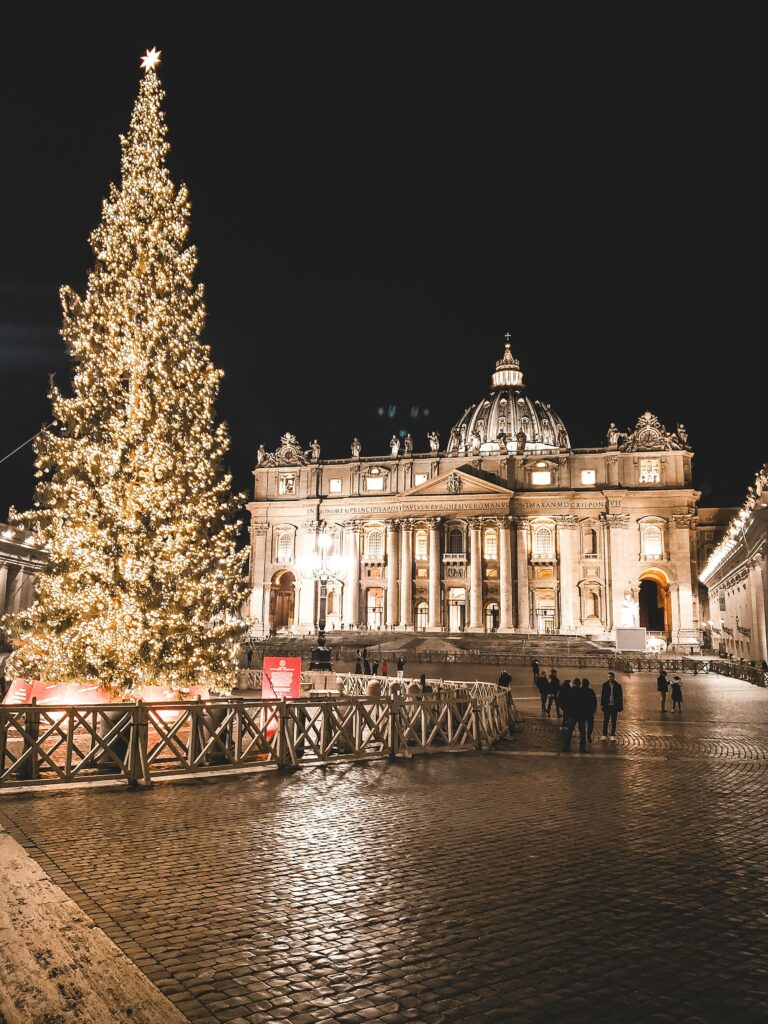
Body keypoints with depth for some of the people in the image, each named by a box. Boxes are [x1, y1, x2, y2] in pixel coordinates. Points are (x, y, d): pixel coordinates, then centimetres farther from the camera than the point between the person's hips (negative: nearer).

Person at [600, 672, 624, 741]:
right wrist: (602, 704, -6)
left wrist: (620, 707, 1)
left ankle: (613, 735, 13)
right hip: (607, 706, 0)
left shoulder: (618, 686, 0)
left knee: (613, 722, 6)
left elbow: (620, 697, 4)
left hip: (614, 706, 0)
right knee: (605, 721, 3)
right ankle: (604, 735, 9)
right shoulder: (605, 685, 1)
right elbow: (602, 695, 2)